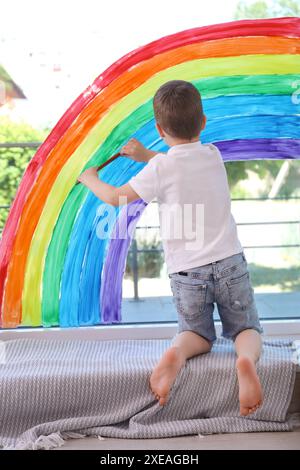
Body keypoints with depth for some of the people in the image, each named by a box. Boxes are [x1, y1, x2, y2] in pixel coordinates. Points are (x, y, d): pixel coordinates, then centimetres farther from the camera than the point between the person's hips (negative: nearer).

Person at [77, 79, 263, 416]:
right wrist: (147, 156, 32)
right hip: (229, 263, 2)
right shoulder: (214, 155, 4)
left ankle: (177, 352, -16)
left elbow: (115, 197, 0)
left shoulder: (160, 168, -10)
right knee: (247, 329, 14)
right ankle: (247, 358, -21)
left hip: (187, 273, -2)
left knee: (198, 333, 18)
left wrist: (90, 179, 18)